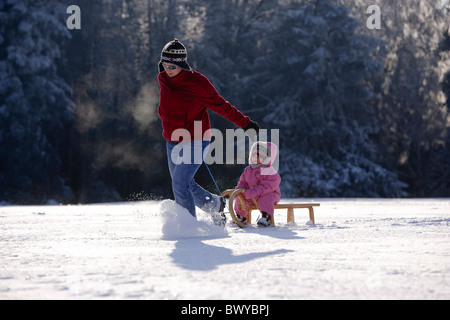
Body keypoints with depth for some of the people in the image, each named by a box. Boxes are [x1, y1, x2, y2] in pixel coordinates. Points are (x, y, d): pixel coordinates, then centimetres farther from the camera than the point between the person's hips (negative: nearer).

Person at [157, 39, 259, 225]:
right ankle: (215, 204, 34)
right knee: (183, 184, 13)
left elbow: (220, 106, -9)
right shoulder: (163, 79, 1)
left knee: (180, 183, -17)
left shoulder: (197, 82, -18)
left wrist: (245, 123, -5)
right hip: (172, 142, 7)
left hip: (195, 142, -7)